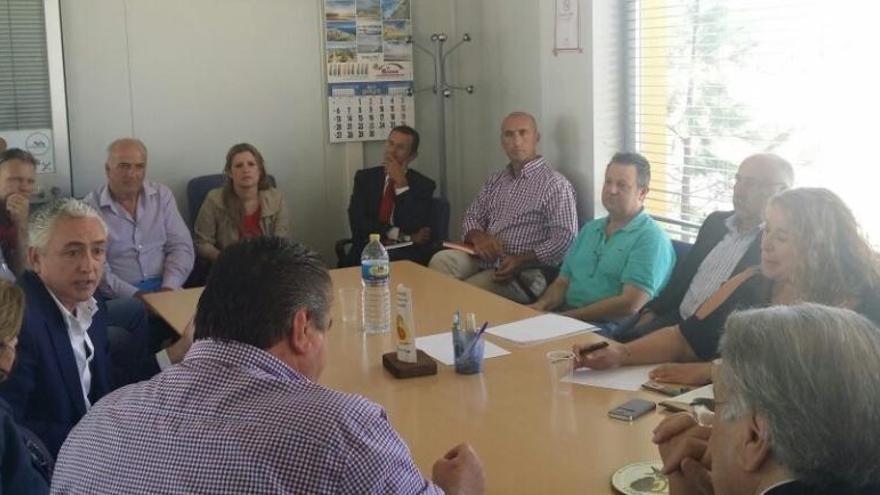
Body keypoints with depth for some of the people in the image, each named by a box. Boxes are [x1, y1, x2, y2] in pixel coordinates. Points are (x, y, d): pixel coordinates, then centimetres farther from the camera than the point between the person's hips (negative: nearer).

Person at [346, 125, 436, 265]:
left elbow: (416, 229, -9)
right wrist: (400, 235, -9)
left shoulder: (423, 185, 6)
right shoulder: (365, 177, 12)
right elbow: (357, 221, -1)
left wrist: (401, 183, -11)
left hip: (406, 254, -2)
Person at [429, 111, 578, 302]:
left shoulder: (555, 184, -5)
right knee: (442, 260, -22)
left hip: (524, 272, -6)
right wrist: (478, 237, -5)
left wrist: (521, 260, -23)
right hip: (485, 260, 6)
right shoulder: (495, 181, 18)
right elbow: (472, 217, 20)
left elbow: (565, 239, -13)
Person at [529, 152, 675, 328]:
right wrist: (541, 305, -5)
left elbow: (630, 304, -17)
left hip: (612, 330, -7)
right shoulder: (590, 228, 20)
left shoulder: (651, 239, -6)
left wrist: (568, 316, -16)